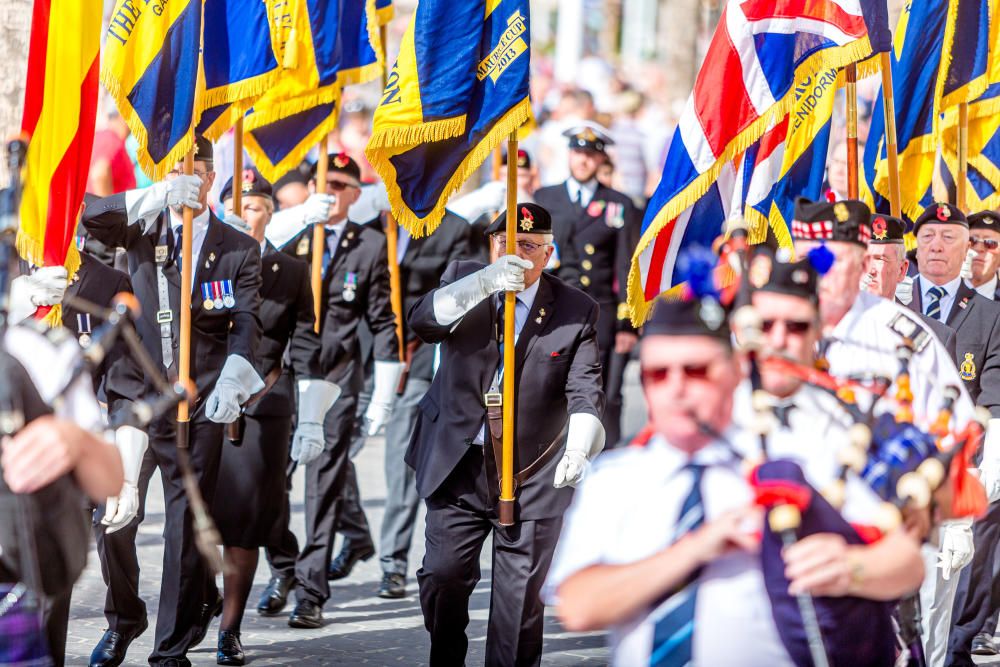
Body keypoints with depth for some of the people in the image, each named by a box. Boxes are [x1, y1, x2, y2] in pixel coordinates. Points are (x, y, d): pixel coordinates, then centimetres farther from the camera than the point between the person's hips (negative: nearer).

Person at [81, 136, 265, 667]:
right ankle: (123, 622, 25)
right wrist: (158, 196, -26)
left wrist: (235, 370, -26)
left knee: (187, 525, -1)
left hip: (199, 405, -1)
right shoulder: (144, 231, 10)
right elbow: (92, 217, -10)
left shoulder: (239, 249, 7)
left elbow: (246, 321, -5)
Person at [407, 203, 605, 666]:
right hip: (458, 466, 1)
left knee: (521, 593, 0)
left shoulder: (575, 310, -2)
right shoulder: (464, 279, 2)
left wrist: (579, 444, -30)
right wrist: (482, 285, -33)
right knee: (442, 576, 3)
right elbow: (422, 320, -18)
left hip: (533, 474, -1)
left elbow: (585, 388, -10)